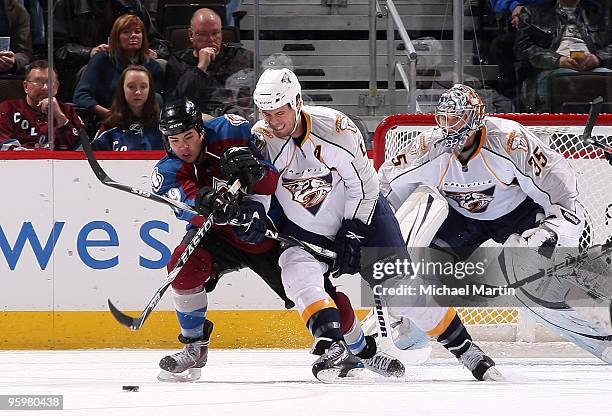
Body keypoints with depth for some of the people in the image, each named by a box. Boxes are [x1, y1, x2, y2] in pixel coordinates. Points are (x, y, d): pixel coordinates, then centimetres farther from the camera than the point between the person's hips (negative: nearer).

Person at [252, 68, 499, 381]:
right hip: (306, 231, 2)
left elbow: (363, 182, -14)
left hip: (361, 214, -2)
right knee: (298, 274, -27)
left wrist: (352, 235, -15)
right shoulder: (261, 139, -16)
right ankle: (337, 349, -30)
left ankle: (464, 348, 7)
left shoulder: (335, 127, -23)